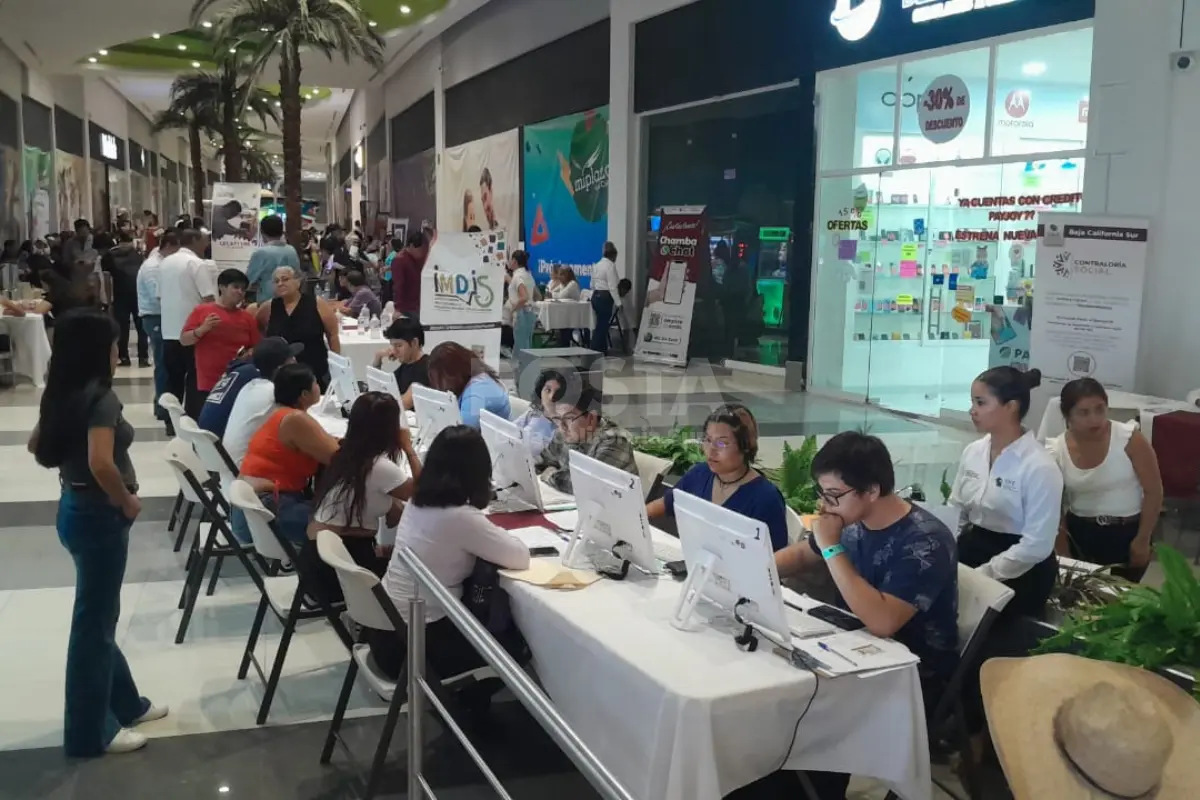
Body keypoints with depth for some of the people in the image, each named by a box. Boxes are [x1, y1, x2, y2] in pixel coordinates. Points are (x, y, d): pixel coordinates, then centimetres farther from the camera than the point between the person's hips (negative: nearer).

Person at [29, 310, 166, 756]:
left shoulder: (61, 393, 6)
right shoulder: (99, 396, -21)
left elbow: (38, 447, 18)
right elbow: (101, 463, -33)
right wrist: (127, 501, -18)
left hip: (75, 507, 9)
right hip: (98, 515, -9)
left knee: (100, 614, 20)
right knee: (94, 621, 2)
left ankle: (124, 703, 36)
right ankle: (89, 732, 15)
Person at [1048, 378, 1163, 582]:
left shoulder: (1129, 439, -17)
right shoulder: (1056, 451, -11)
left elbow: (1153, 490, -9)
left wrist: (1142, 540, -8)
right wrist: (1062, 548, 2)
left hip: (1127, 532, -2)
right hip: (1078, 533, 2)